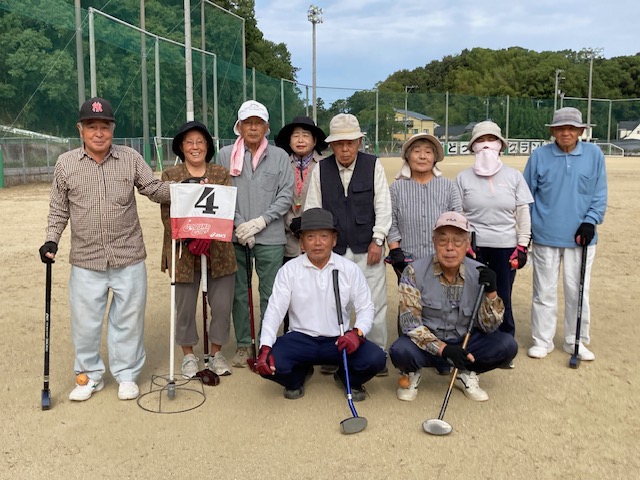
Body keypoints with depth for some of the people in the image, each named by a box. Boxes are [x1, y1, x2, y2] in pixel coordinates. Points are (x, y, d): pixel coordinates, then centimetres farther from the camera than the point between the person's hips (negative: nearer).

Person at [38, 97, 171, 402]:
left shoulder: (130, 159, 2)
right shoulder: (66, 163, 2)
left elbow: (156, 190, 4)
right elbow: (59, 209, 9)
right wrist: (52, 240, -3)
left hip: (129, 259, 0)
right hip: (86, 262, 0)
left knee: (128, 319, 9)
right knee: (84, 322, 8)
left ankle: (126, 374, 27)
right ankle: (90, 375, 29)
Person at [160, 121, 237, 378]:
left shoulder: (222, 174, 7)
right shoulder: (170, 176, 4)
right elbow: (167, 214, -3)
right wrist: (189, 239, -17)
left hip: (218, 250, 1)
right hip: (183, 252, -1)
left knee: (222, 305, 4)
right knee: (185, 306, 6)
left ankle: (216, 352, 24)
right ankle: (189, 355, 24)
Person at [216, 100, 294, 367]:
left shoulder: (279, 156, 5)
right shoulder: (225, 155, 5)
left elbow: (285, 196, 1)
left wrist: (259, 222, -9)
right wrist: (240, 225, -9)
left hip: (271, 238, -1)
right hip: (235, 237, 1)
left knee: (270, 294, 3)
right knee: (239, 293, 8)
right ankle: (243, 345, 21)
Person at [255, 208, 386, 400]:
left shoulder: (350, 269, 0)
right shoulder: (289, 270, -2)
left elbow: (366, 308, 1)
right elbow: (275, 310, -7)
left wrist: (357, 333, -21)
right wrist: (265, 348, -21)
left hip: (339, 340, 0)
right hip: (301, 339, 0)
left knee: (375, 358, -25)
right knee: (269, 364, -26)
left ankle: (348, 378, 13)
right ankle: (299, 375, 13)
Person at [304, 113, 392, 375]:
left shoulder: (374, 166, 2)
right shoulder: (321, 170, 5)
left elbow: (383, 206, 0)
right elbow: (312, 210, 6)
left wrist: (377, 240, -6)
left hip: (368, 249, -1)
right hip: (333, 250, 1)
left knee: (375, 304, 2)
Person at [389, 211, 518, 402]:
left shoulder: (479, 274, -8)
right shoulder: (415, 272, -15)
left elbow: (489, 327, -7)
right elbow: (409, 323, -17)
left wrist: (491, 292, -24)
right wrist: (443, 349, -29)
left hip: (465, 343, 3)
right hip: (427, 345, -3)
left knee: (507, 345, -20)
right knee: (400, 351, -34)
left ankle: (466, 374, 9)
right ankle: (413, 373, 4)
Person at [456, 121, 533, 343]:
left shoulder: (513, 175, 6)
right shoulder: (463, 177, 5)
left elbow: (523, 212, 5)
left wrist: (522, 246, -1)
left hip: (505, 248, 0)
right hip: (473, 247, 0)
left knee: (502, 300, 2)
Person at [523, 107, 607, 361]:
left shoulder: (594, 154, 2)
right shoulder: (539, 156, 0)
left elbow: (600, 195, 4)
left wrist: (590, 221, -9)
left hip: (580, 236, 1)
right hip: (546, 235, 0)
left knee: (577, 291, 7)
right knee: (544, 291, 7)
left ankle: (576, 341, 22)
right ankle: (542, 341, 19)